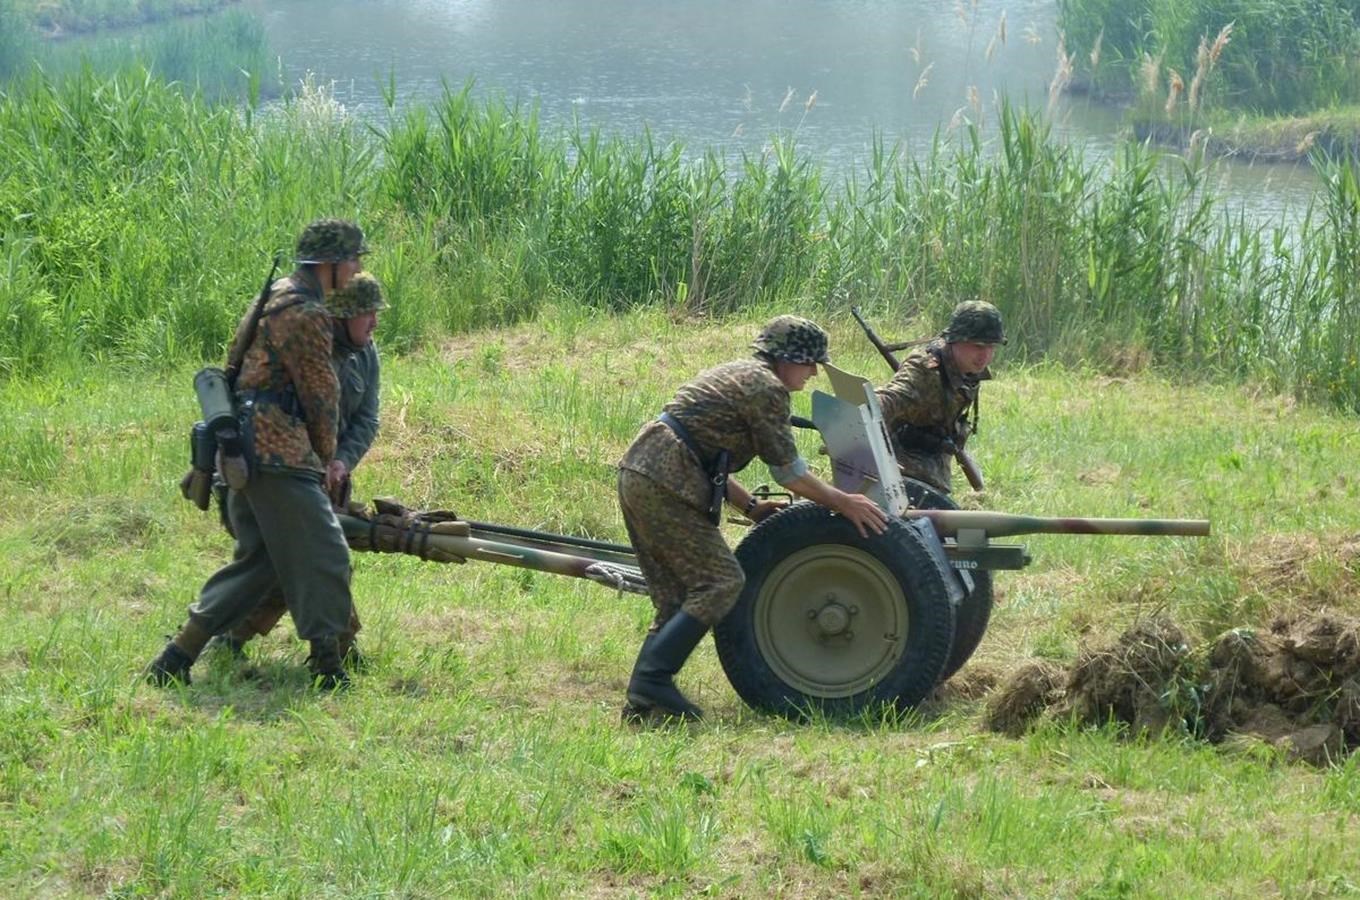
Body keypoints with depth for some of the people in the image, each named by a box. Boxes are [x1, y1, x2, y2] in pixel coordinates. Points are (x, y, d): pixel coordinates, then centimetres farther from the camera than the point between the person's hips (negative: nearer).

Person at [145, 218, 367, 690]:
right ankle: (327, 666, -5)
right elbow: (321, 398, -9)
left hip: (241, 450, 10)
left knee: (258, 559, 14)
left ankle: (175, 658, 10)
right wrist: (327, 459, 7)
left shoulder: (274, 297, 19)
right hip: (279, 452, -10)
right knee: (322, 558, -5)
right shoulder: (307, 315, -12)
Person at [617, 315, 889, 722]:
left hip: (636, 473, 10)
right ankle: (652, 681, -15)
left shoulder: (735, 375, 26)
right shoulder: (766, 387, -5)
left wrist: (750, 505, 26)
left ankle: (642, 699, 6)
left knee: (677, 599, 12)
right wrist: (842, 502, 4)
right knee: (720, 582, -9)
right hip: (664, 486, -10)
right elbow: (788, 469, -4)